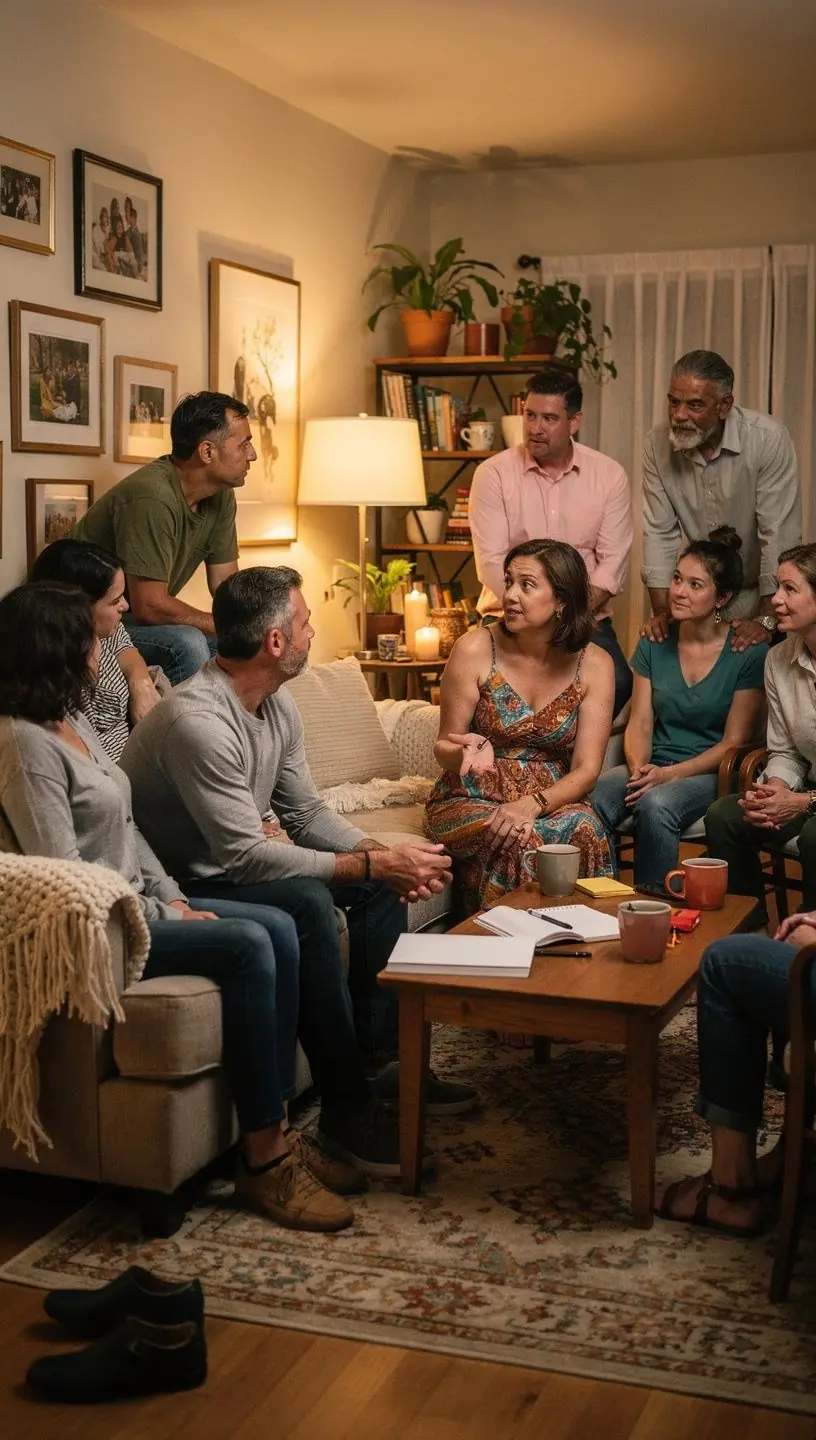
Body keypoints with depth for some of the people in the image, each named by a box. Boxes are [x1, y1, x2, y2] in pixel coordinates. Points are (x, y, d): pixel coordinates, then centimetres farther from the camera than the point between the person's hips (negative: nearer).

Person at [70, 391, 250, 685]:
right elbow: (150, 606, -28)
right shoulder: (152, 497, -28)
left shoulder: (220, 496, -2)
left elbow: (225, 585, 3)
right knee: (186, 644, -30)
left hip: (137, 619, 9)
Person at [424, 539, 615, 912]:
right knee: (524, 839, -34)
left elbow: (586, 768, -6)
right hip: (470, 800, -2)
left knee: (584, 827, -32)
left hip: (553, 798, 2)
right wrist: (469, 751, -24)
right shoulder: (476, 649, -7)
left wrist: (531, 804, -24)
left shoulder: (594, 665, -1)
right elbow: (444, 748, 1)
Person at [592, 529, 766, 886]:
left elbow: (734, 742, -6)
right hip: (653, 768, 3)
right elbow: (640, 723, 6)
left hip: (711, 773, -3)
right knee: (591, 799, -30)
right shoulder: (654, 644, 9)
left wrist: (670, 774, -18)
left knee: (656, 804, -37)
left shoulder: (749, 653, -4)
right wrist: (639, 768, -16)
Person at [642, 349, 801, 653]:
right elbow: (660, 532, -6)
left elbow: (779, 535, -21)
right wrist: (662, 611, -12)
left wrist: (767, 620, -23)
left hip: (761, 598, -3)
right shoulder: (657, 443, -9)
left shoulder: (769, 440, -21)